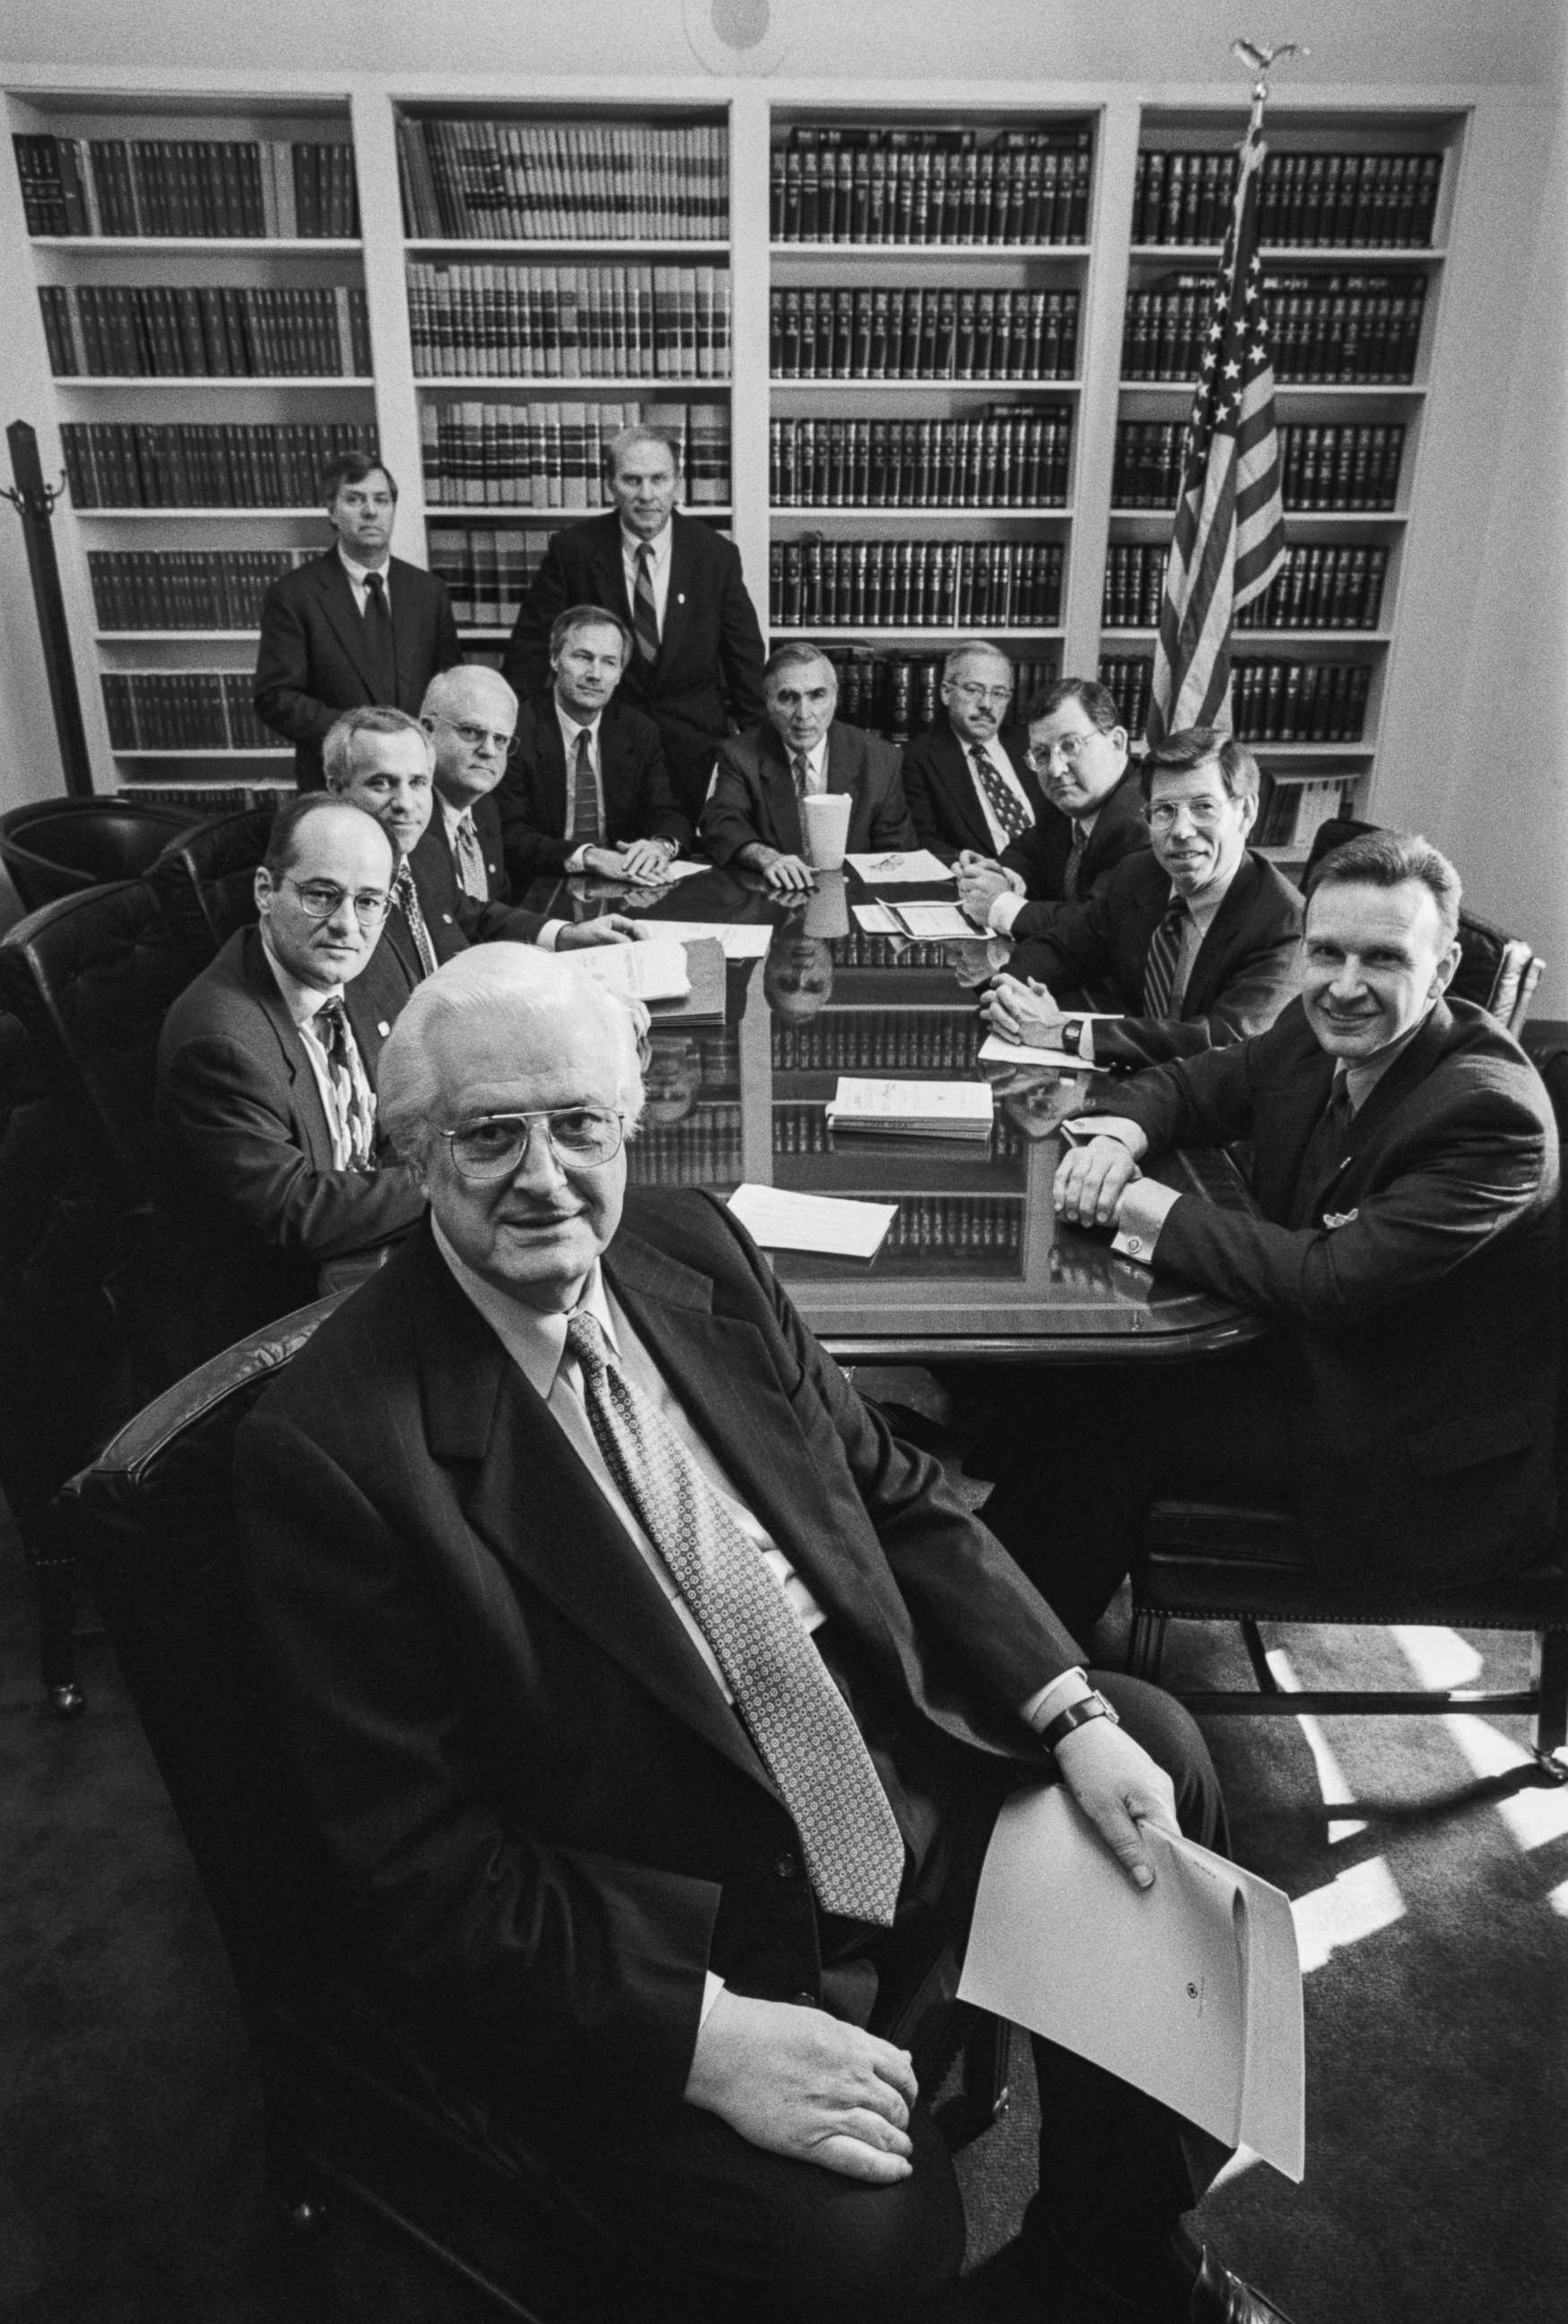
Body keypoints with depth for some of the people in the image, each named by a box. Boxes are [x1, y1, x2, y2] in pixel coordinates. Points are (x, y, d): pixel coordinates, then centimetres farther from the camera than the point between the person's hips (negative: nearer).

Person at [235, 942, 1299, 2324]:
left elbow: (894, 1496, 4)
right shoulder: (331, 1448, -20)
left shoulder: (696, 1249, -2)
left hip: (897, 1764, 7)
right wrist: (705, 2032, -24)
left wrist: (1078, 1721, -5)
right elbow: (416, 1859, -18)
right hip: (658, 1942, -6)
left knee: (1161, 1755, 10)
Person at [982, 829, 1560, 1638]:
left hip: (1425, 1474, -7)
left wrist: (1153, 1209, -26)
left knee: (1120, 1420, -14)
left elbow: (1330, 1281, -34)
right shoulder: (1316, 1035, -5)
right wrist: (1118, 1133, -14)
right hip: (1314, 1358, 7)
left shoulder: (1489, 1113, -28)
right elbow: (1191, 1083, 9)